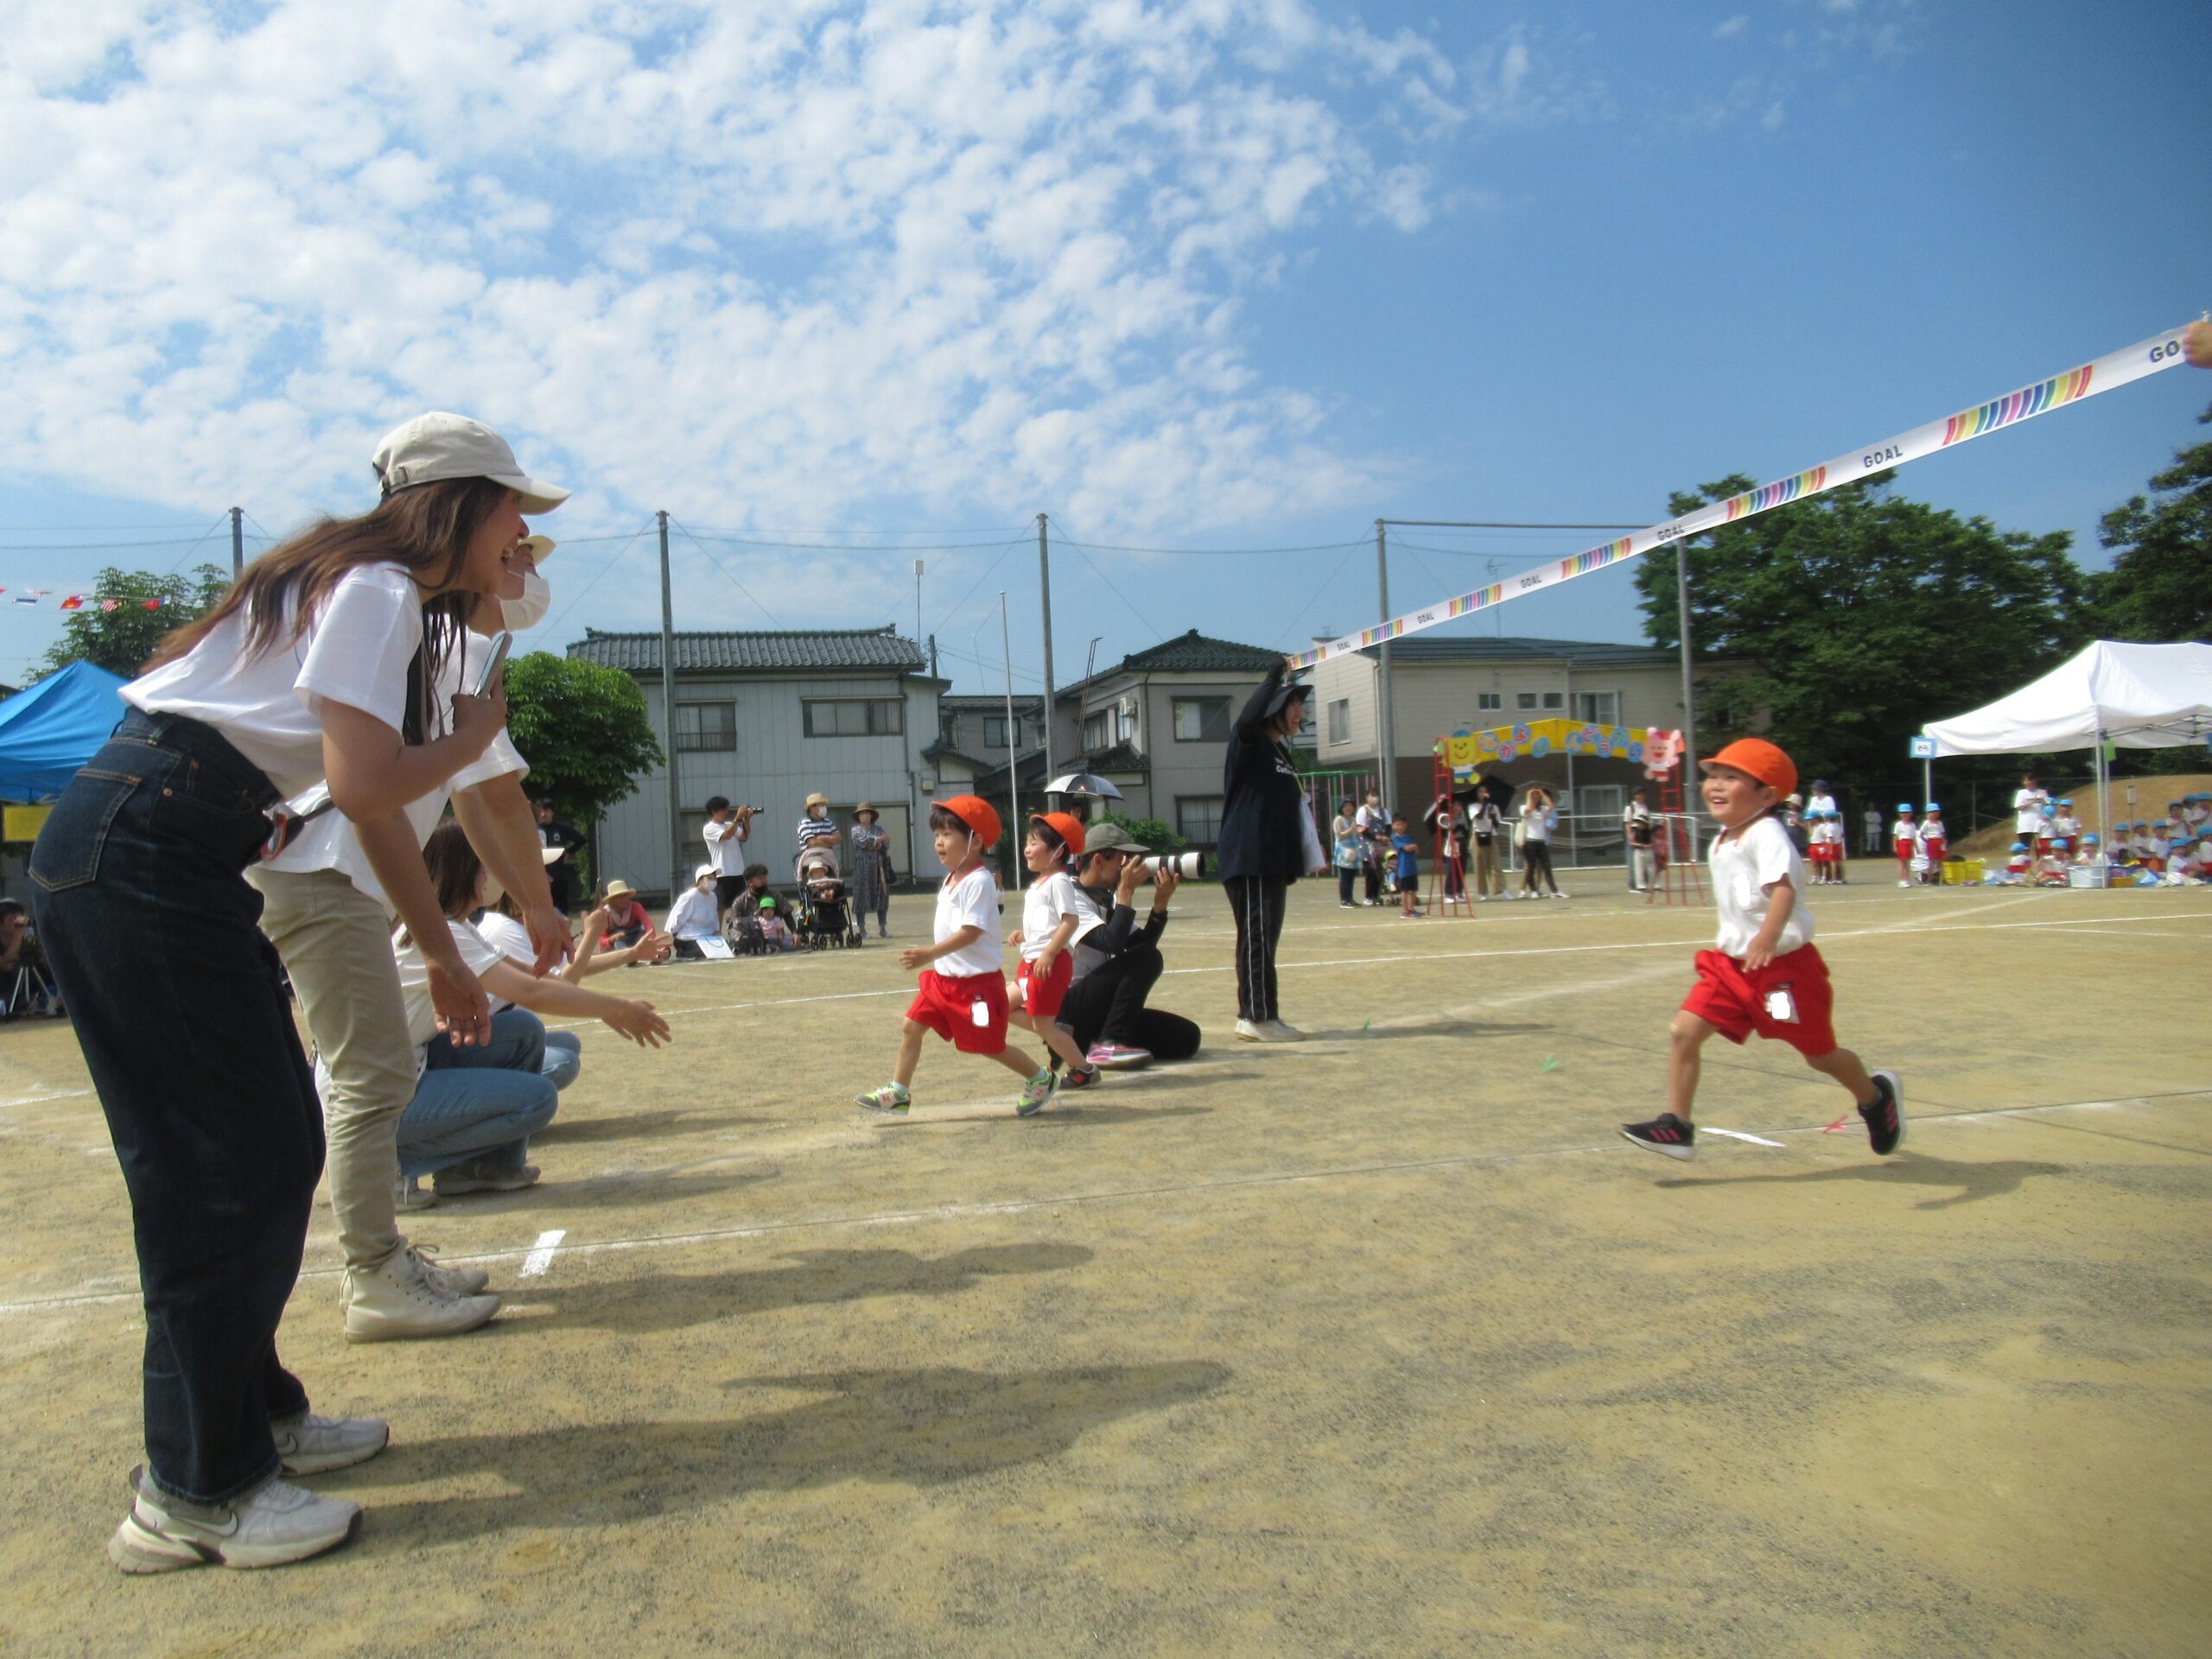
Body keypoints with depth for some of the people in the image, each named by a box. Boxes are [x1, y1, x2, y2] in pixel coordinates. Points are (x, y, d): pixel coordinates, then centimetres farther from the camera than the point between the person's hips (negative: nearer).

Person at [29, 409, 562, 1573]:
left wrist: (444, 956, 26)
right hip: (139, 855, -10)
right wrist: (472, 735, -1)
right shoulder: (375, 588, -10)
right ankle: (193, 1491, 7)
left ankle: (252, 1412, 28)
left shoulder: (388, 602, 20)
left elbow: (380, 811, 23)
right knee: (226, 1165, -4)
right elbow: (364, 788, -21)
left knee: (277, 1147, 13)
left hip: (167, 860, 10)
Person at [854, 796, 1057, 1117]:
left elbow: (971, 931, -27)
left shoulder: (979, 882, -19)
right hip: (945, 977, 9)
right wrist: (931, 958, 17)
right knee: (910, 1026, 3)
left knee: (990, 1046, 2)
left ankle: (1041, 1079, 23)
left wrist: (930, 953, -33)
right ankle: (897, 1093, 12)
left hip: (978, 980, -9)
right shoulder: (950, 880, 11)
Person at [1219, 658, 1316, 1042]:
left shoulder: (1281, 750, 19)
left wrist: (1296, 860, 20)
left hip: (1275, 862, 9)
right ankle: (1259, 1019, -4)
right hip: (1249, 861, -9)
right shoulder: (1248, 743, -6)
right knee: (1256, 937, -8)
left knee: (1265, 939, 11)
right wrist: (1275, 676, -20)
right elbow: (1248, 717, -31)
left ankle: (1253, 1017, 16)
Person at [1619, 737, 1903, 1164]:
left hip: (1784, 964, -8)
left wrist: (1767, 938, -51)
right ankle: (1676, 1128, -3)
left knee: (1820, 1055, 11)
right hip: (1731, 962, 8)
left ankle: (1876, 1096, 41)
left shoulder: (1766, 835, -20)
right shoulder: (1721, 842, 9)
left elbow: (1784, 887, -36)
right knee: (1685, 1031, -8)